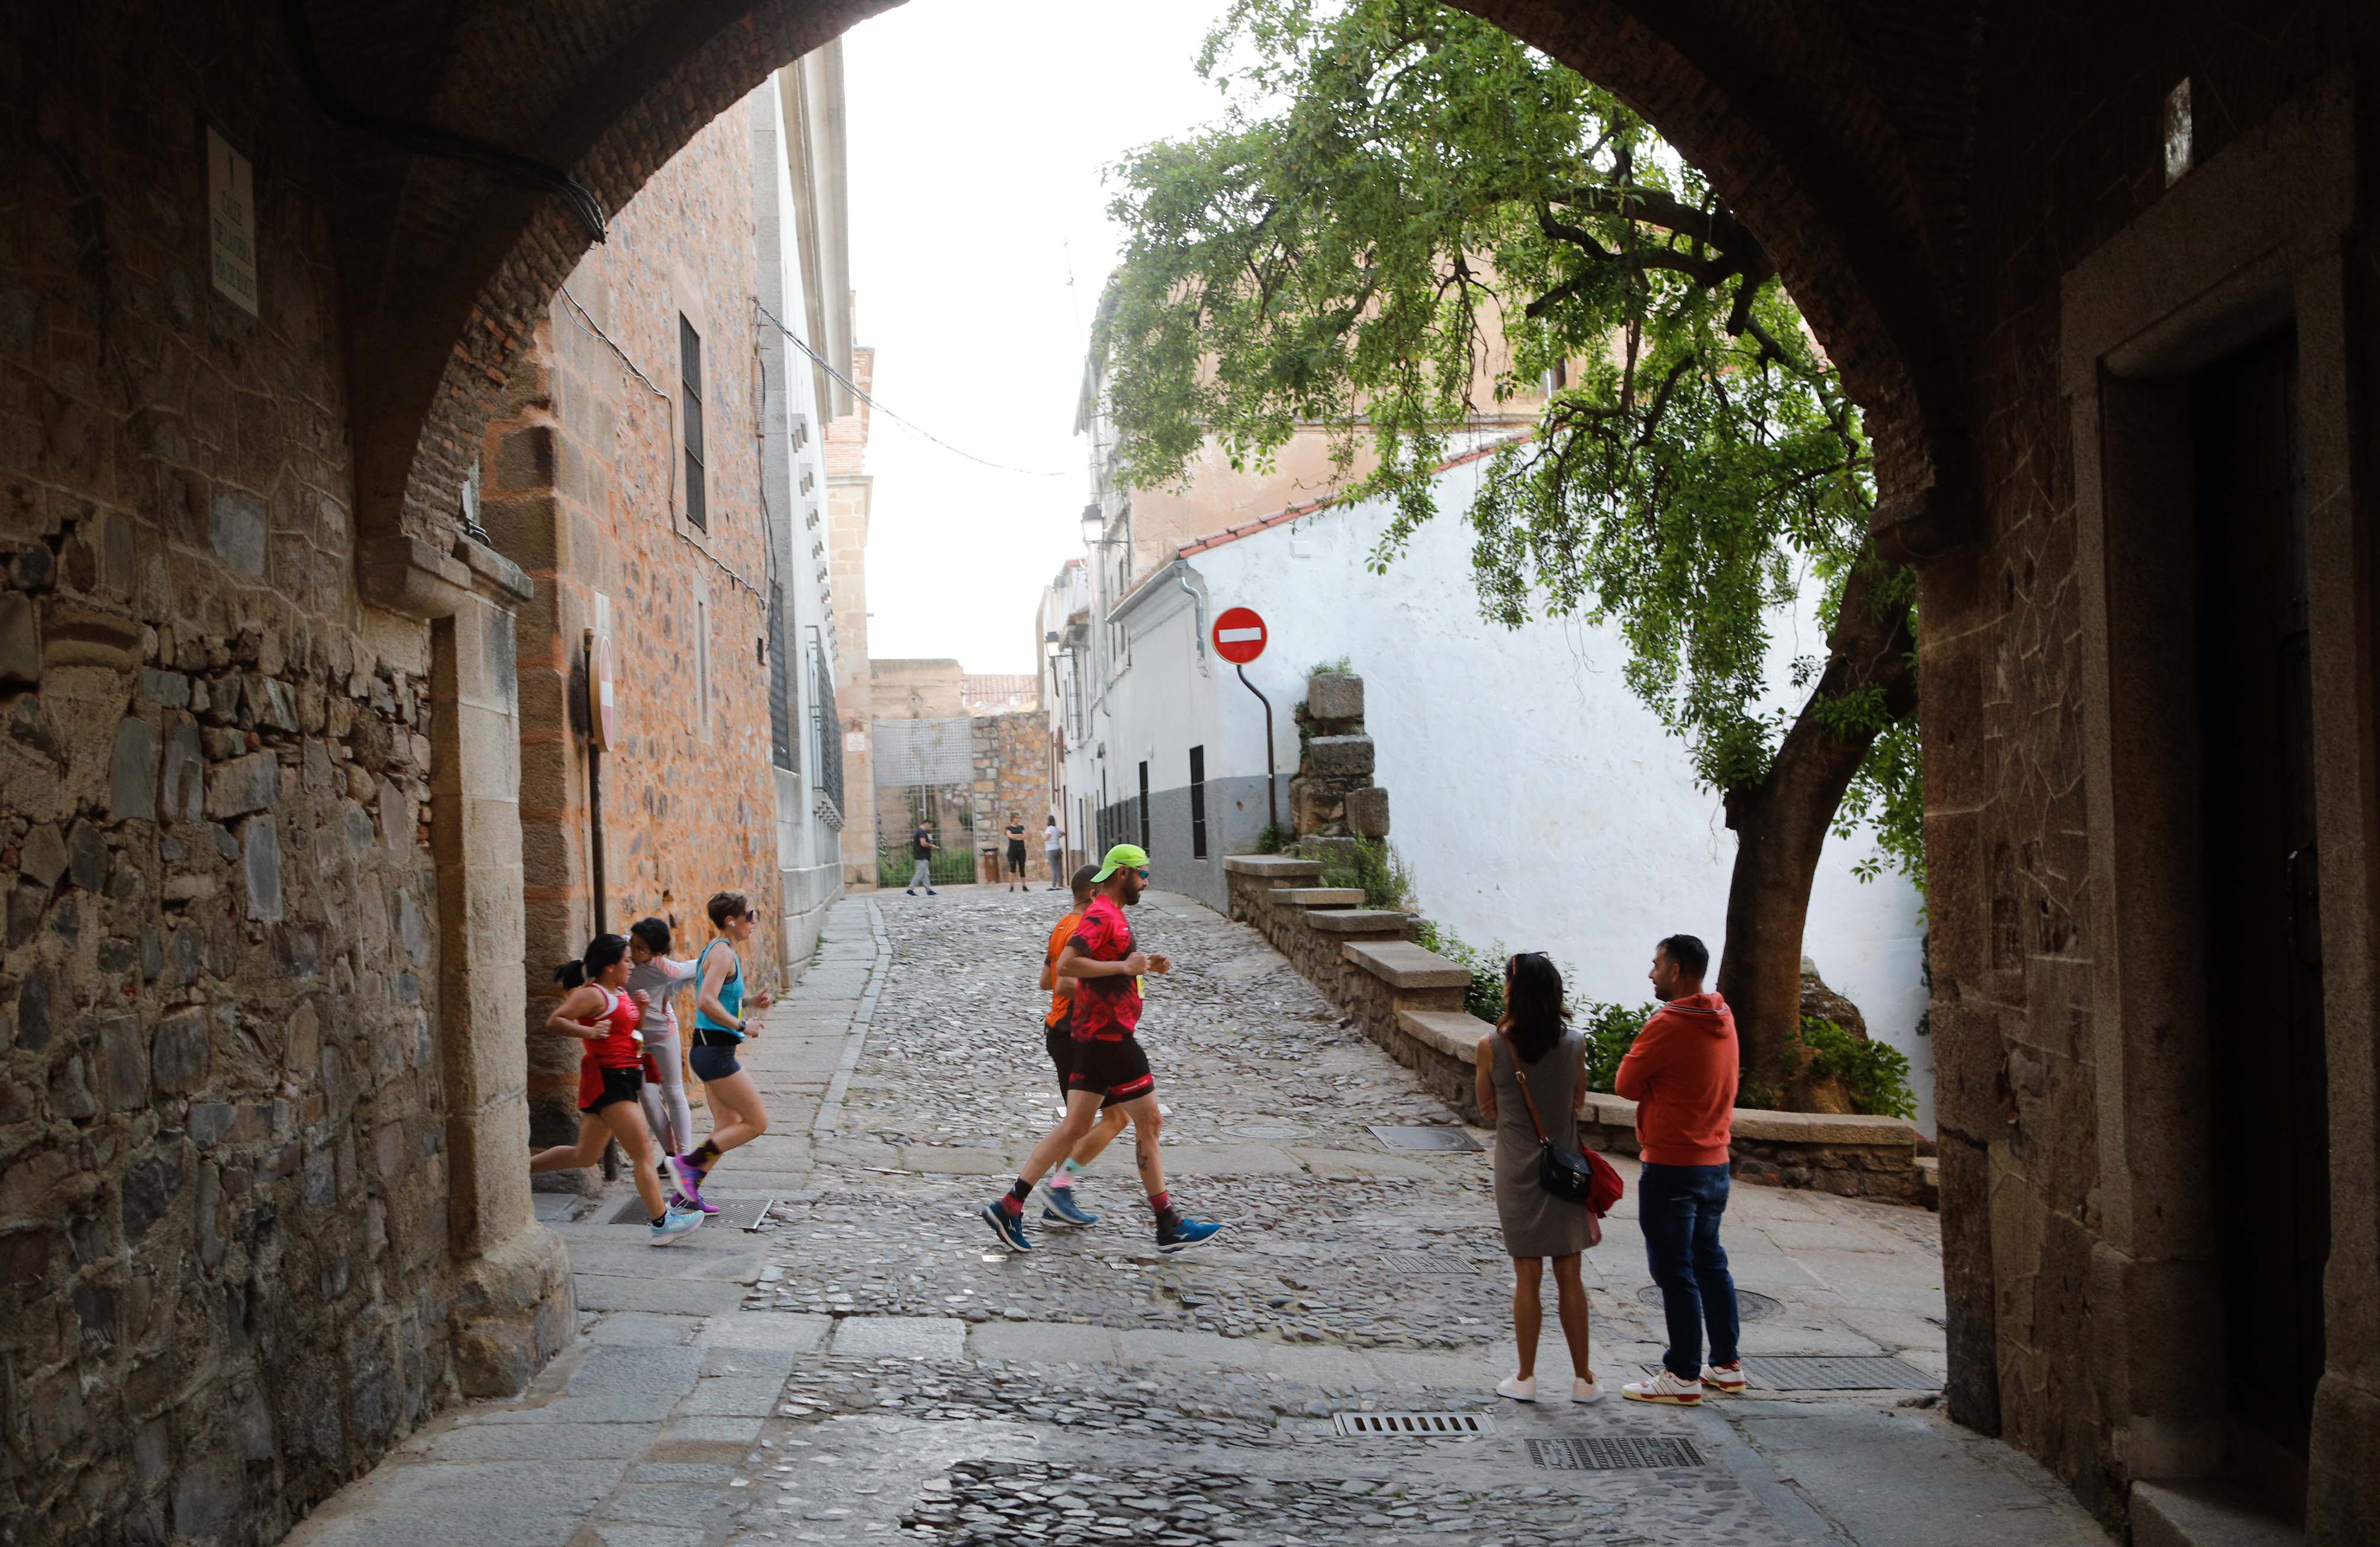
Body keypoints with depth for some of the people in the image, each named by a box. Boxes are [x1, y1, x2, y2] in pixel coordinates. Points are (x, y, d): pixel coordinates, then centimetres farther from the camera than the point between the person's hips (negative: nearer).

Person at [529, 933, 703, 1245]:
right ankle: (662, 1224, -10)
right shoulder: (592, 994, -12)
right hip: (606, 1079, -10)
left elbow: (629, 1031, 25)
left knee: (585, 1156, 18)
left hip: (620, 1079, 10)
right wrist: (587, 1031, -35)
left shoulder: (620, 993, 15)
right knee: (643, 1151, -10)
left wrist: (640, 1008, 7)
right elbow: (554, 1022, -20)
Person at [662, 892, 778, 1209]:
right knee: (757, 1122, -4)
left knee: (728, 1126, 14)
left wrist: (749, 1003, 12)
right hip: (715, 1050, -10)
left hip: (709, 1050, 10)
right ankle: (689, 1163, -3)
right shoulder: (723, 953, -15)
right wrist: (741, 1025, -18)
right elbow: (706, 1002, -27)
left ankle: (689, 1191, 15)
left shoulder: (721, 951, 16)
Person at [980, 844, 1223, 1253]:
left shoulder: (1108, 914, 18)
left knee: (1076, 1126, 9)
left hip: (1093, 1035, 10)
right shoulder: (1103, 916, -15)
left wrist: (1144, 965, 15)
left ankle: (1010, 1206, 6)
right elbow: (1066, 965, -27)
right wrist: (1124, 966, -24)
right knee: (1148, 1123, -2)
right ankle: (1169, 1226, 5)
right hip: (1110, 1034, -10)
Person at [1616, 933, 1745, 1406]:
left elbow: (1626, 1084, -11)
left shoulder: (1668, 1025, -19)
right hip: (1715, 1161, 8)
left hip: (1672, 1167, -8)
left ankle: (1684, 1376, 4)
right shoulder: (1723, 1020, 8)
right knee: (1710, 1263, 17)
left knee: (1675, 1271, -1)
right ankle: (1726, 1365, 23)